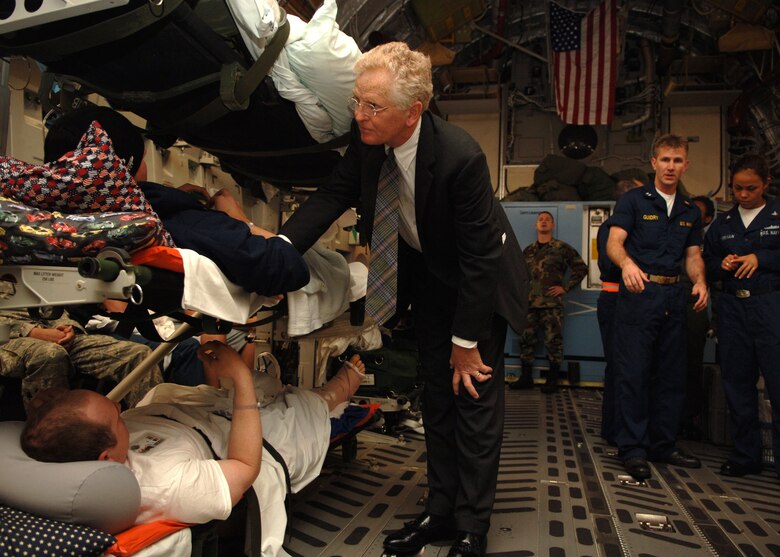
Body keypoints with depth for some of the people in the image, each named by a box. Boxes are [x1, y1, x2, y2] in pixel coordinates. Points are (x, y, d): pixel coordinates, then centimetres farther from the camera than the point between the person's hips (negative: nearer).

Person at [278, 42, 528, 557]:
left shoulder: (461, 156, -34)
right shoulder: (367, 140, -17)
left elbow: (479, 256, -27)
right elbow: (334, 195, -10)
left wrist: (466, 340, -19)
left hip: (480, 280, -6)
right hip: (426, 275, 6)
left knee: (475, 394, 1)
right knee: (437, 393, 13)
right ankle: (440, 511, 28)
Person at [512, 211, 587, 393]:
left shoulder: (562, 248, 2)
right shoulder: (528, 251, 16)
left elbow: (581, 268, 1)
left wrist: (565, 287, -4)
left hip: (552, 304, -4)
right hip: (530, 303, 4)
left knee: (553, 342, -2)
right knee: (526, 340, 6)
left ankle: (552, 380, 8)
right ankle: (525, 377, 15)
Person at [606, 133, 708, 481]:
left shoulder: (690, 211, 17)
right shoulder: (633, 200, 1)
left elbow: (693, 255, 15)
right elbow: (614, 243, -11)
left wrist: (699, 281, -7)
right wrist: (627, 263, -33)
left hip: (674, 296, 6)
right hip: (638, 293, -6)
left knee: (671, 374, 11)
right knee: (634, 373, -5)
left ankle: (663, 445, 23)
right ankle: (632, 449, 4)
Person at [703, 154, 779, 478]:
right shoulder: (722, 224, 16)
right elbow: (707, 264, 16)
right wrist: (722, 265, -3)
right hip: (732, 308, 4)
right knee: (737, 383, 8)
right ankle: (745, 457, 20)